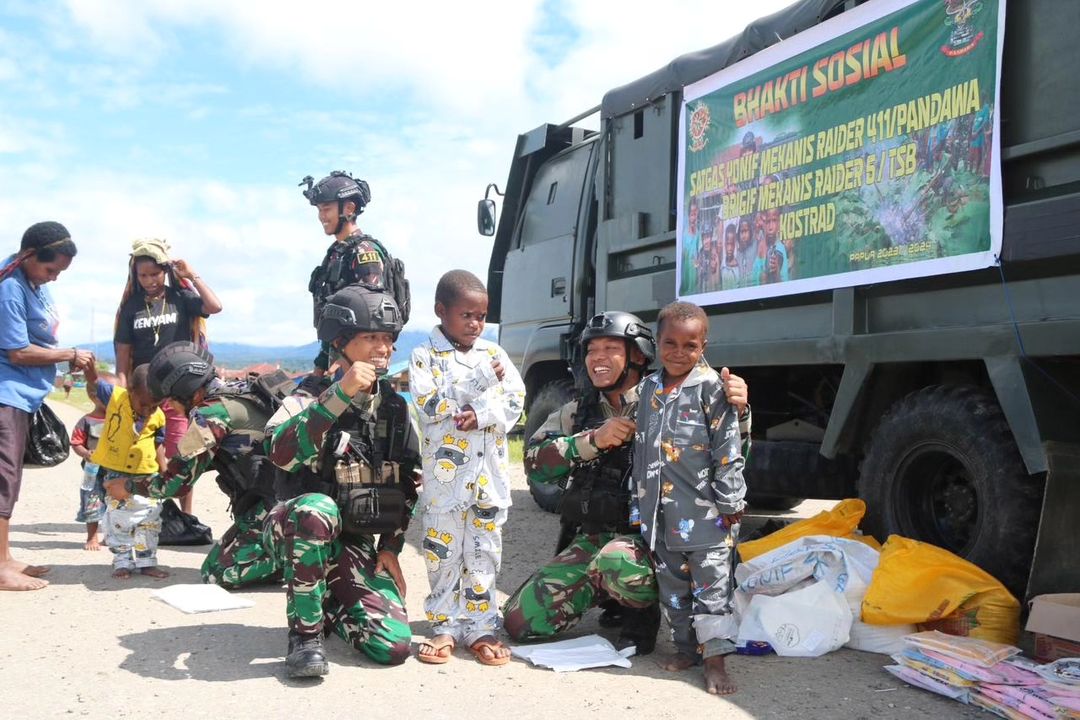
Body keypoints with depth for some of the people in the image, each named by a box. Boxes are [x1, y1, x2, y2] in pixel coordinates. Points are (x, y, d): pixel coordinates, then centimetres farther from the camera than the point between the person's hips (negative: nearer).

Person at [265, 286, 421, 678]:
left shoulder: (396, 408, 4)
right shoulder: (311, 396, -10)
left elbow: (408, 485, 12)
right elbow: (282, 452, -31)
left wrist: (391, 546, 5)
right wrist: (341, 394, -35)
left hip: (356, 545, 4)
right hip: (297, 529, -4)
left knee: (393, 645, -13)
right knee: (316, 509, -40)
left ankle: (333, 607, 19)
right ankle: (304, 630, -20)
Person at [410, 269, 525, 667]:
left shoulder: (493, 352, 9)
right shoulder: (424, 356, -1)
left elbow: (515, 403, 3)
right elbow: (429, 405, -15)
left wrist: (481, 415, -16)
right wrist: (480, 381, -15)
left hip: (490, 469, 3)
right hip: (445, 469, -2)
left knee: (485, 549, 8)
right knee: (443, 548, 5)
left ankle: (480, 626, 18)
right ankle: (445, 625, 18)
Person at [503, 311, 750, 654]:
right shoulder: (578, 412, 9)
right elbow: (535, 462, -4)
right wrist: (592, 441, -17)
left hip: (646, 538, -5)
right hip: (589, 539, 5)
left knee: (616, 561, -40)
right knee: (520, 619, -4)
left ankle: (644, 610, -4)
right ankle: (609, 592, 18)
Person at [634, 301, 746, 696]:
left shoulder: (712, 387, -9)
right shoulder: (650, 387, 9)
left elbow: (728, 451, -11)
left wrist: (730, 504, -12)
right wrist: (641, 498, 17)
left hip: (704, 513, -6)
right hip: (662, 513, 6)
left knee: (711, 586, 1)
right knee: (672, 585, 15)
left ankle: (715, 657, 10)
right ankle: (686, 646, 29)